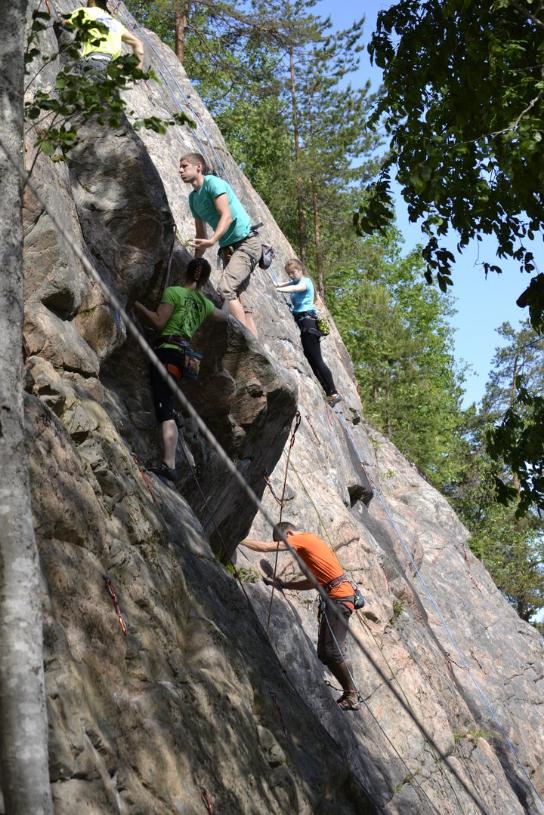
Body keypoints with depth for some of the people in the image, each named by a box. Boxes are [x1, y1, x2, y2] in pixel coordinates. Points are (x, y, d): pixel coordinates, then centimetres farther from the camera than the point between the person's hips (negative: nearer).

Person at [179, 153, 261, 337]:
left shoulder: (213, 183, -10)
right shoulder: (193, 197, 15)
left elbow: (227, 216, -22)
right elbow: (200, 234, 21)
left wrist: (213, 240, -36)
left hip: (246, 242, -9)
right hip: (228, 248, 9)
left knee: (225, 288, -24)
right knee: (235, 297, 4)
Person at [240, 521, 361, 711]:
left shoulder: (303, 539, -6)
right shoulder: (309, 543, 21)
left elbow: (266, 547, -11)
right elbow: (314, 582, 22)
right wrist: (284, 585, 17)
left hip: (339, 597, -10)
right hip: (332, 597, 10)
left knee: (333, 651, -13)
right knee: (324, 652, 9)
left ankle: (352, 696, -7)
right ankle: (349, 693, 12)